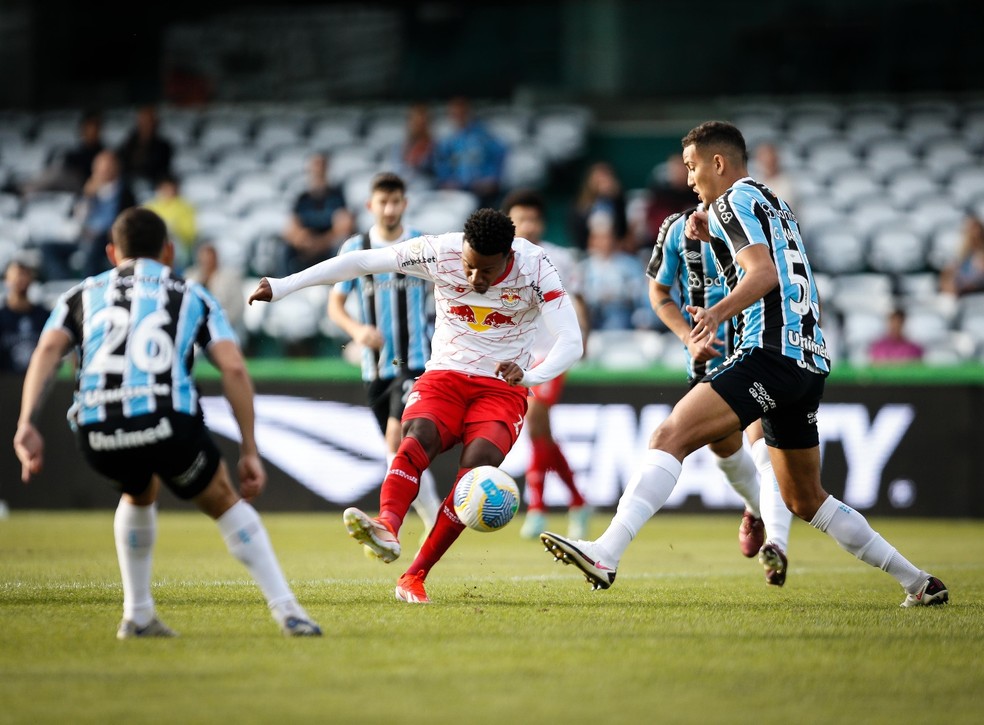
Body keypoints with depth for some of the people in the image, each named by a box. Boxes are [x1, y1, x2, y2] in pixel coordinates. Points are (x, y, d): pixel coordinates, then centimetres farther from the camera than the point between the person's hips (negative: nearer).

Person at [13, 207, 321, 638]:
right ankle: (287, 612, 14)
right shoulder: (192, 296, 24)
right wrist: (249, 451, 12)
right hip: (167, 423, -2)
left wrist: (26, 424, -4)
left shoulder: (81, 296, 26)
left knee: (139, 493, 36)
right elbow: (233, 368, 10)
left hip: (96, 438, 2)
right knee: (225, 503, 24)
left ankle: (138, 615, 33)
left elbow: (48, 349, 6)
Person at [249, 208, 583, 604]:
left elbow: (571, 342, -19)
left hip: (502, 389, -1)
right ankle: (387, 527, -56)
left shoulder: (535, 271, -14)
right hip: (444, 378, 1)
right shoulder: (440, 252, -10)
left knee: (476, 466, -28)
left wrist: (529, 375, -40)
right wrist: (282, 286, -7)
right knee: (418, 438, -31)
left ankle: (414, 577, -23)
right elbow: (360, 262, -5)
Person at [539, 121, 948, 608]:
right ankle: (919, 582, 21)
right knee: (805, 499, 19)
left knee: (670, 436, -20)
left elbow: (764, 274, -16)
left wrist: (717, 313, -33)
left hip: (770, 351, -9)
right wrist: (712, 236, 27)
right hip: (810, 358, 10)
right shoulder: (774, 205, 26)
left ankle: (605, 553, -36)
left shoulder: (735, 199, -1)